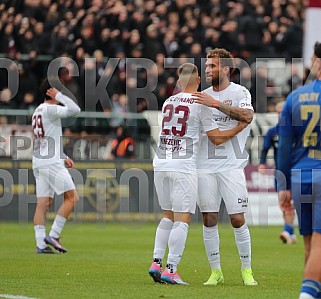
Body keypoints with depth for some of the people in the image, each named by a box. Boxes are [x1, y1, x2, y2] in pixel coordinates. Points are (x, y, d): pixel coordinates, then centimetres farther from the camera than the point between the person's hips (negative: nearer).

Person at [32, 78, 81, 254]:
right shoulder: (49, 109, -10)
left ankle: (40, 244, -2)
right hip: (52, 163, -9)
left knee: (43, 204, 4)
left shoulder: (38, 112, 20)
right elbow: (75, 110, -20)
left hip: (39, 162, 9)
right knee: (72, 198, -4)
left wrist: (63, 157, 22)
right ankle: (53, 235, -8)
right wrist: (59, 96, -8)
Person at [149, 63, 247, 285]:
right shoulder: (200, 104, -4)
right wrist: (240, 127, 9)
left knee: (168, 216, 17)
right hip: (183, 166, -6)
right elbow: (217, 138, -2)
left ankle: (156, 263, 11)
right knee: (182, 219, -3)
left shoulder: (168, 103, 13)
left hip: (161, 163, 6)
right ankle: (171, 270, -9)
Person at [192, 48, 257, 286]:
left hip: (231, 166, -4)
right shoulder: (203, 96, 14)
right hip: (205, 166, 4)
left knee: (238, 219, -4)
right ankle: (216, 272, 10)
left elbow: (247, 116, -22)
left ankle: (247, 271, 9)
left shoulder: (239, 92, -2)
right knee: (209, 220, 2)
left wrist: (217, 104, -26)